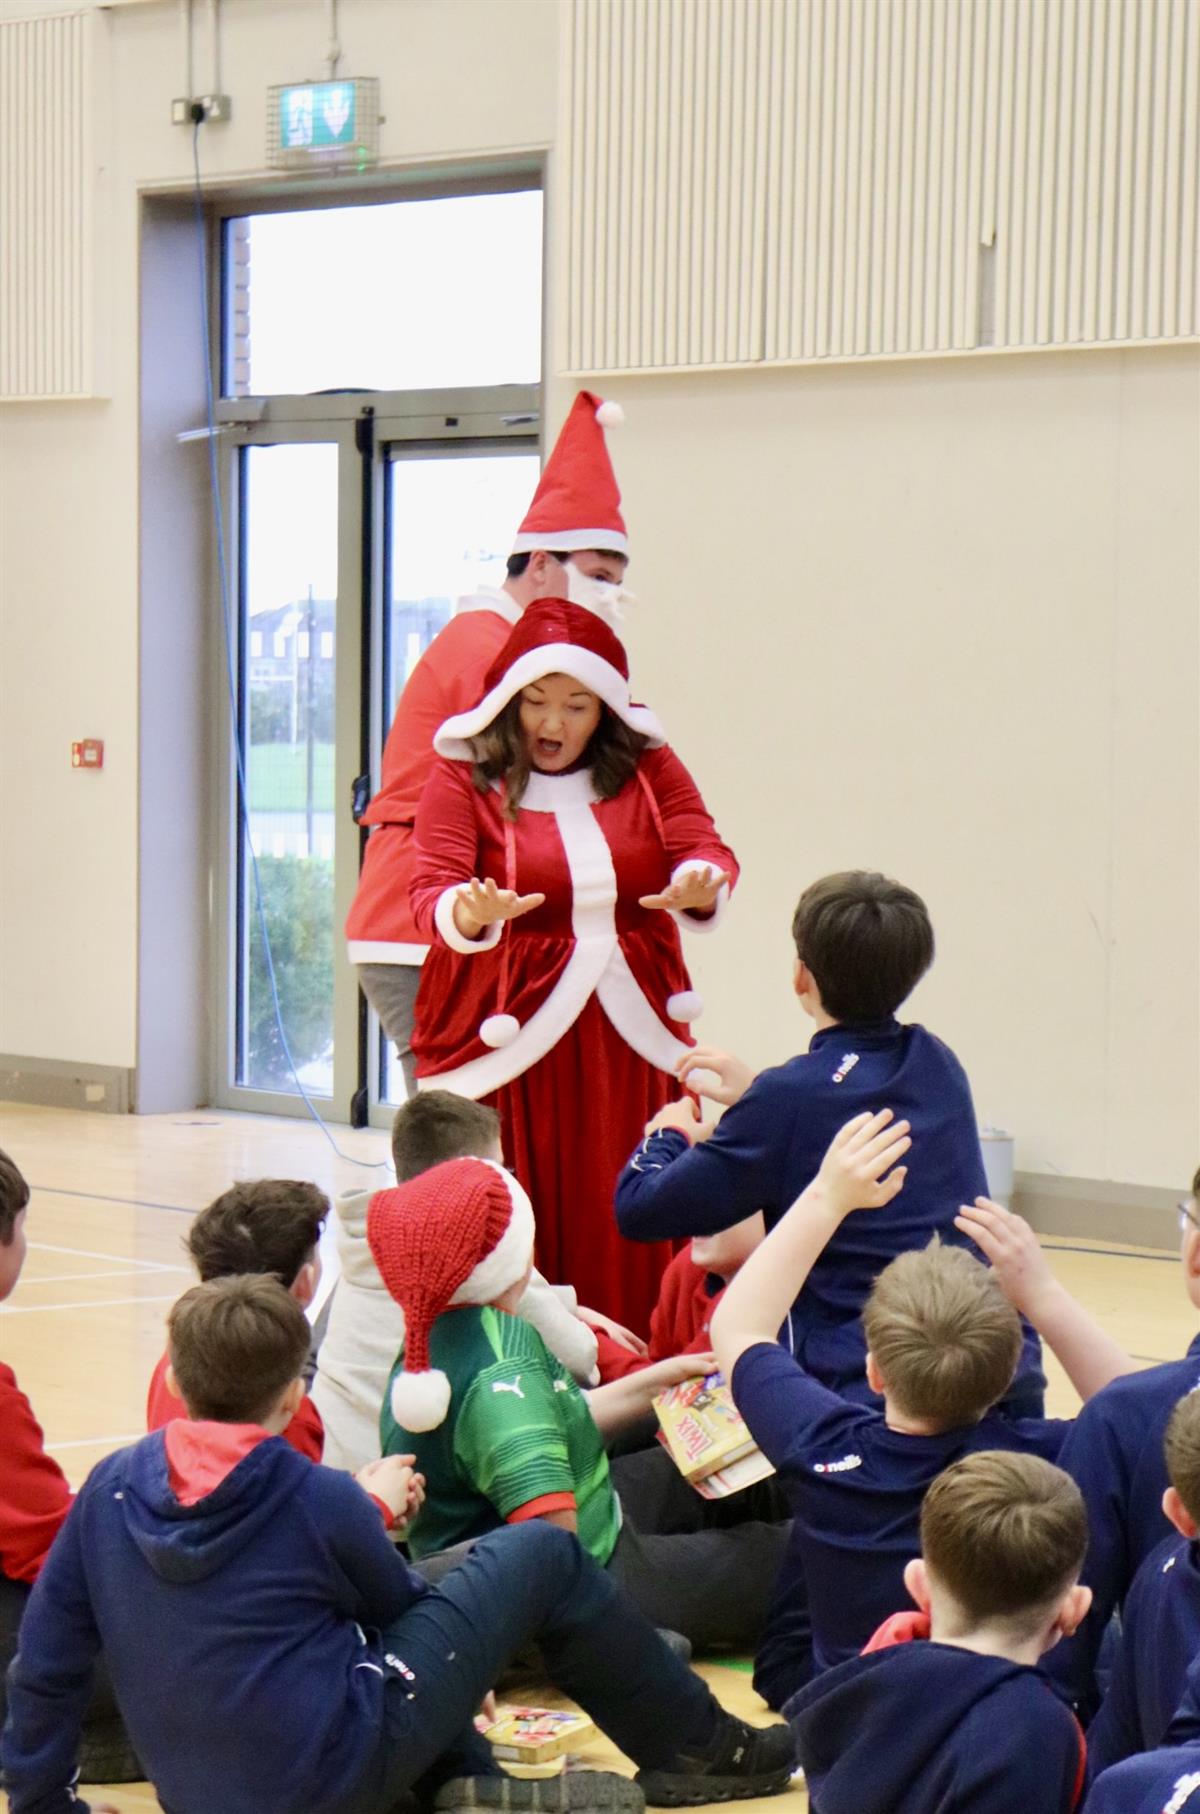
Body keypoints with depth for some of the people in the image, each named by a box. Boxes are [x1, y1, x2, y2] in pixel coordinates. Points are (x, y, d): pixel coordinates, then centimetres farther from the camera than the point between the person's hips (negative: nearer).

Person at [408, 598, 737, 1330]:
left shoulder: (648, 764, 10)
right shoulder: (465, 775, 1)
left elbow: (707, 851, 1)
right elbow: (433, 892, -9)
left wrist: (701, 886, -24)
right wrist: (470, 914, -32)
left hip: (630, 1024, 3)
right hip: (508, 1032, -3)